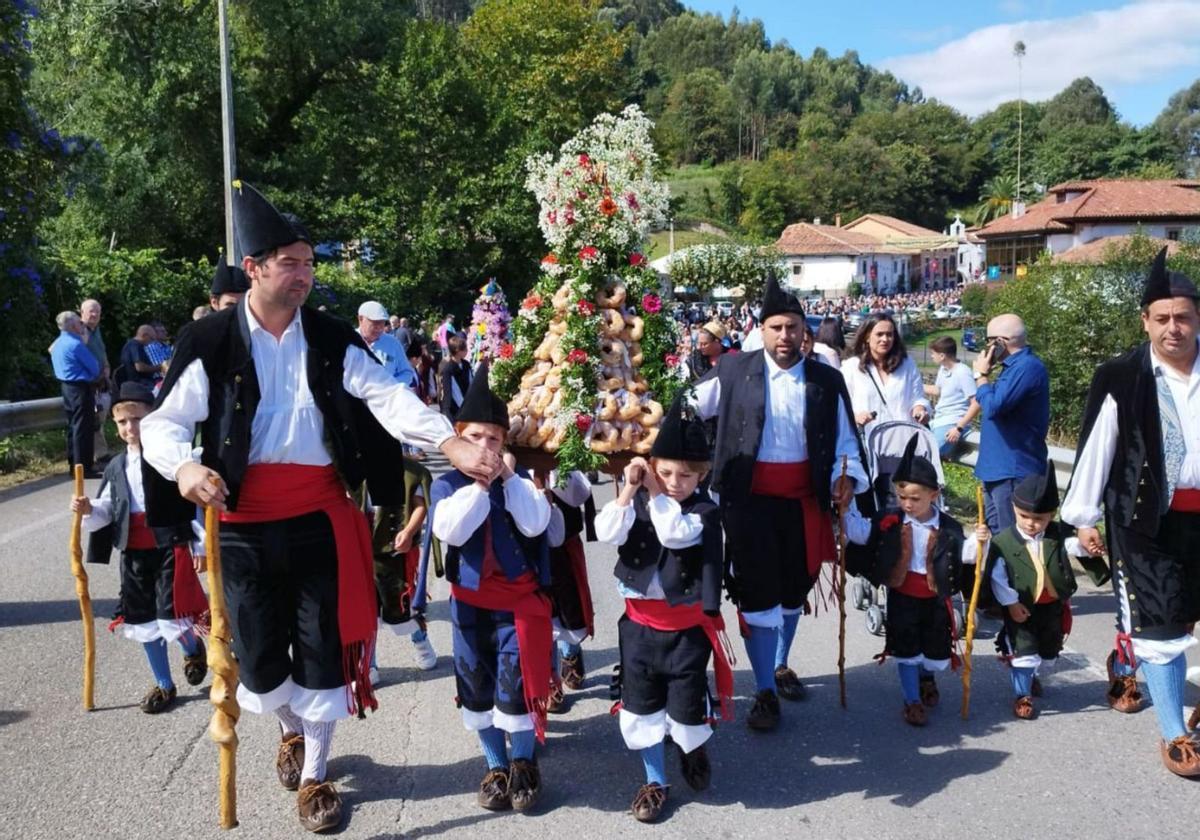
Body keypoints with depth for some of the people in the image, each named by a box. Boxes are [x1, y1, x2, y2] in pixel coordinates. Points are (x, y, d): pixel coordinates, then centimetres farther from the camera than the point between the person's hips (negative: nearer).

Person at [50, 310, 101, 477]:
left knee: (72, 426, 15)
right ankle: (83, 468, -5)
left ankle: (74, 465, 21)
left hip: (66, 386, 10)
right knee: (83, 429, -6)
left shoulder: (57, 343, 11)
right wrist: (94, 376, 9)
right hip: (80, 388, -10)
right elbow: (94, 367, -14)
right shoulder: (76, 344, -18)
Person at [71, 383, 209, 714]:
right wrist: (88, 510, -12)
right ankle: (163, 685, 29)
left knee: (171, 617, -9)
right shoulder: (116, 468, 9)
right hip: (133, 554, 6)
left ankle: (193, 648, 27)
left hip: (170, 548, -6)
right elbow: (106, 511, 11)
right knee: (144, 620, 13)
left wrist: (201, 546, -9)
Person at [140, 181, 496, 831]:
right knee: (260, 657, 12)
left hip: (320, 519, 1)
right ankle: (291, 732, 46)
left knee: (322, 650, 8)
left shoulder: (330, 338, 0)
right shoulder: (210, 340, -5)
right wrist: (183, 465, -26)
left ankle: (314, 777, 29)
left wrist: (450, 443, -22)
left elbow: (387, 396, -7)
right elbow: (163, 421, -4)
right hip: (244, 526, -1)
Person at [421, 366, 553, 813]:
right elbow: (450, 531, -20)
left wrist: (508, 479, -17)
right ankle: (495, 767, 25)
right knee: (477, 686, 9)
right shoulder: (447, 483, -3)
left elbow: (534, 525, -17)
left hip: (518, 597, -1)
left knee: (516, 683, -4)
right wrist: (478, 485, -23)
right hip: (470, 600, 2)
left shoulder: (519, 480, -2)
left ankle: (524, 765, 17)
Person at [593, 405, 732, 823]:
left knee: (686, 702, 6)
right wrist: (629, 490, -24)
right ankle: (654, 781, 28)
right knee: (641, 702, 11)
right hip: (640, 621, 3)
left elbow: (675, 533, -29)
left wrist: (655, 493, -23)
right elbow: (607, 533, -17)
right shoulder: (638, 501, -3)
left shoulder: (704, 509, -11)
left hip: (687, 626, -3)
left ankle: (694, 750, 41)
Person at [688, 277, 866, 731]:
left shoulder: (827, 381, 0)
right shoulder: (734, 371, -5)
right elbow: (688, 408, 3)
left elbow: (845, 438, 6)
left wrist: (846, 475, -10)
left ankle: (781, 665, 41)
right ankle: (765, 692, 12)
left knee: (794, 590, 18)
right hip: (749, 501, -3)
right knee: (758, 594, -1)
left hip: (802, 502, 3)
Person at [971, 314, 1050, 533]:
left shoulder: (1027, 367, -19)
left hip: (1013, 469, -11)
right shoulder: (1015, 365, 14)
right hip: (999, 467, 11)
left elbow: (993, 406, -24)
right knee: (995, 533, 18)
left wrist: (980, 375, -12)